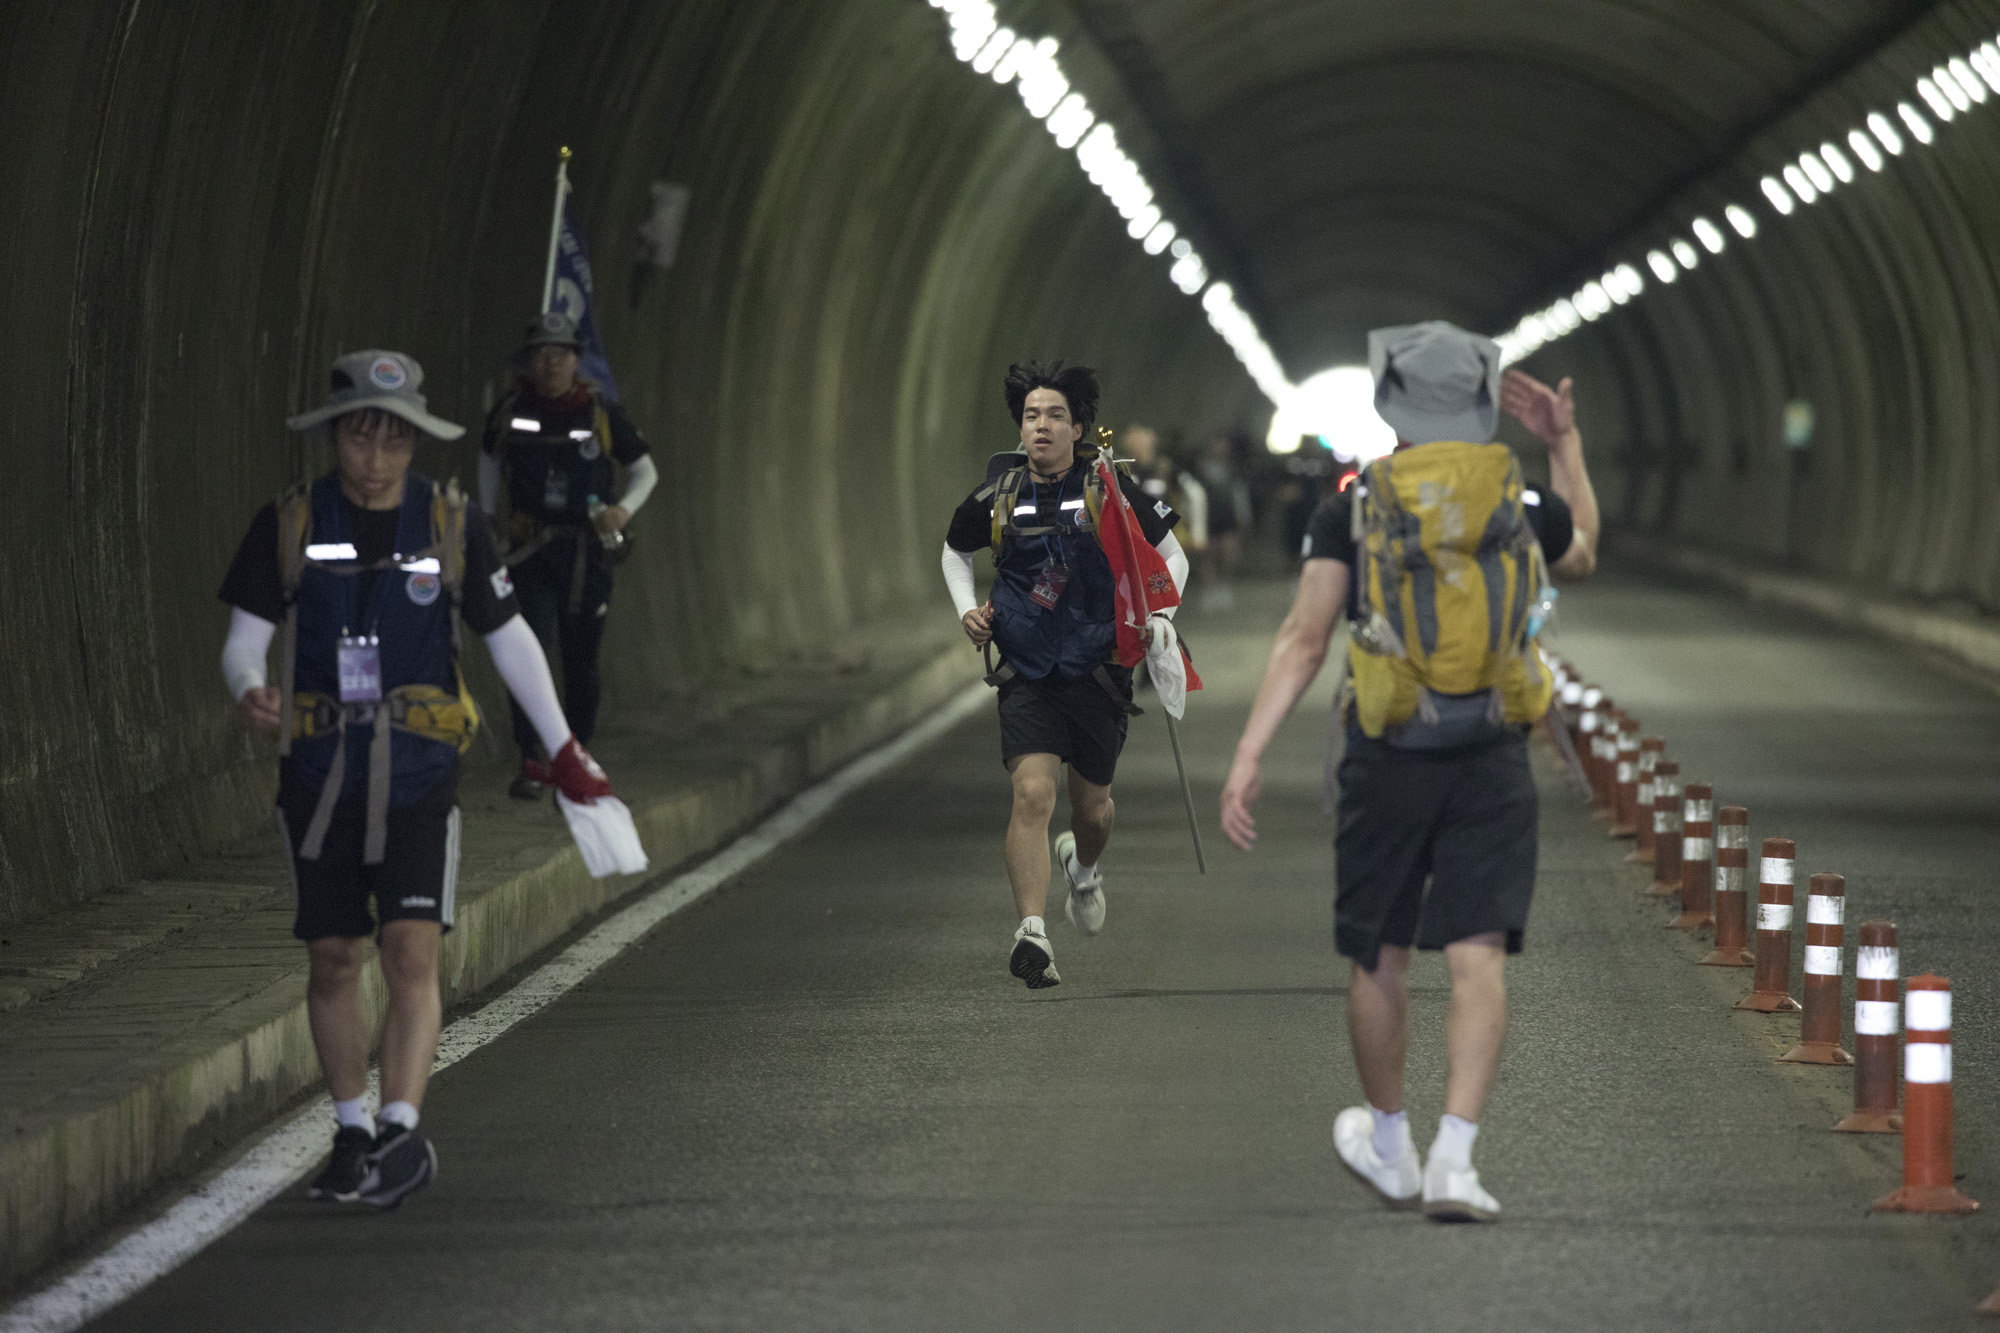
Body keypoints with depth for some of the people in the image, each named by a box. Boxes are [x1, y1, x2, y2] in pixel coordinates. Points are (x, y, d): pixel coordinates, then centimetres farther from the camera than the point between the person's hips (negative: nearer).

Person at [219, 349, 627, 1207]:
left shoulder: (452, 525, -1)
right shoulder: (289, 526, -2)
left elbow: (510, 638, 9)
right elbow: (244, 642, -2)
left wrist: (564, 751, 11)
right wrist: (250, 694, -26)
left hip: (418, 778, -1)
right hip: (318, 775, 1)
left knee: (412, 956, -15)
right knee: (332, 964, 9)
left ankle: (402, 1134, -21)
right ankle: (353, 1136, 23)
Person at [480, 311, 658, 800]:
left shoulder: (602, 413, -2)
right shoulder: (510, 412, 1)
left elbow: (645, 471, 7)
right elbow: (489, 459, 21)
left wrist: (625, 509, -11)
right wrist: (485, 521, 18)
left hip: (587, 552, 0)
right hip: (530, 551, 0)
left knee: (582, 662, 5)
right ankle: (531, 763, -17)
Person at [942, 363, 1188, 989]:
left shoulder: (1110, 491, -6)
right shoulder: (997, 498, -1)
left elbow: (1173, 559, 6)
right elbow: (955, 551, 21)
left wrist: (1156, 619, -10)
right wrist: (967, 610, 4)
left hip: (1098, 671, 0)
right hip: (1028, 675, 0)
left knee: (1091, 805, 15)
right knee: (1032, 795, -19)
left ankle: (1083, 866, 52)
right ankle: (1032, 935, -26)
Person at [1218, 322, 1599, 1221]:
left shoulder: (1352, 510, -4)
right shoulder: (1524, 504, 2)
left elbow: (1304, 640, -9)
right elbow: (1581, 556, 27)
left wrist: (1248, 757, -9)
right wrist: (1567, 447, 33)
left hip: (1387, 760, 0)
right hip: (1493, 765, 0)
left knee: (1380, 959, 15)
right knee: (1478, 960, -4)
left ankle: (1389, 1145, 33)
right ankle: (1453, 1161, -17)